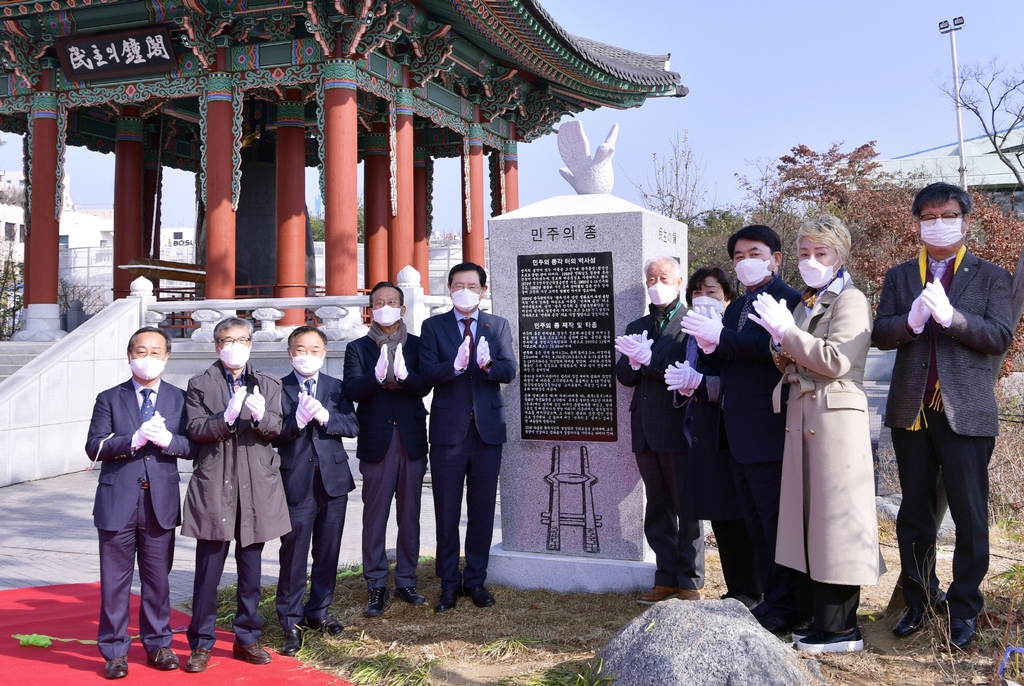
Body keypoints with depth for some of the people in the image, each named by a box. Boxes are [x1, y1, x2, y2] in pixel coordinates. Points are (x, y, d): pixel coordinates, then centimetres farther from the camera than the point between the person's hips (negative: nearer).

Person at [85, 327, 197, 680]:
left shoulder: (179, 399, 6)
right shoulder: (109, 399, 3)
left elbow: (194, 446, 1)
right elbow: (94, 446, -6)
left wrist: (168, 440, -19)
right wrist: (133, 441, -20)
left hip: (162, 501, 1)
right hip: (117, 502, -1)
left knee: (158, 577, 11)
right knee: (115, 579, 5)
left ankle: (158, 644, 24)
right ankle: (115, 650, 17)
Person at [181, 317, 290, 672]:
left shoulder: (268, 384, 10)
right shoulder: (200, 384, 4)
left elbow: (276, 429, 2)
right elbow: (195, 429, -6)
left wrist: (261, 416, -20)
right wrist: (225, 417, -23)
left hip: (256, 485, 2)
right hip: (214, 485, -2)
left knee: (251, 569, 10)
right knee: (208, 569, 2)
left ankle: (247, 638, 22)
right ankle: (201, 643, 13)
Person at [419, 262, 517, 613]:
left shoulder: (498, 326, 7)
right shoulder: (433, 326, 3)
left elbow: (510, 371, -5)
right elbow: (427, 373, -9)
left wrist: (488, 364, -27)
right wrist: (455, 365, -29)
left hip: (487, 428, 1)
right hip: (448, 428, -1)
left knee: (483, 510, 9)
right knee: (446, 512, 6)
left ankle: (475, 580, 22)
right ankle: (449, 583, 19)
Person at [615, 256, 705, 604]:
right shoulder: (636, 327, 17)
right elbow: (624, 375, 11)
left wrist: (648, 359, -18)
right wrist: (635, 362, -9)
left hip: (678, 428, -6)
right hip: (646, 430, 6)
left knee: (687, 507, 3)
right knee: (657, 508, 11)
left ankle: (690, 582, 13)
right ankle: (666, 579, 20)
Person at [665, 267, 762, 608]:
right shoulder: (691, 336, 14)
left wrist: (699, 382, -22)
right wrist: (682, 387, -2)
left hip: (728, 435, -7)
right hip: (698, 435, 7)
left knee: (736, 516, -2)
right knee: (718, 518, 11)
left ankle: (748, 594, 9)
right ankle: (735, 589, 21)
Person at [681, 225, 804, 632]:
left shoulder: (789, 301, -9)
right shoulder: (735, 308, 19)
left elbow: (775, 349, -24)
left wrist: (721, 337, -21)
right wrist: (711, 349, -4)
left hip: (769, 430, -9)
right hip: (739, 433, 9)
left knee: (777, 521, -2)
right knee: (756, 522, 15)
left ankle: (784, 607, 9)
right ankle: (772, 599, 25)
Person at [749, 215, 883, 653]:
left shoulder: (850, 301, -5)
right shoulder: (805, 304, 20)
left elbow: (835, 361, -17)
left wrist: (786, 330, -15)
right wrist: (781, 344, 1)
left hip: (835, 416, -8)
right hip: (800, 417, 8)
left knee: (835, 516, -6)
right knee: (808, 516, 8)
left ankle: (841, 628, 1)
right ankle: (821, 615, 16)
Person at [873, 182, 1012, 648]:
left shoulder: (991, 277, 4)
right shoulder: (899, 277, 11)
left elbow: (1001, 335, -8)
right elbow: (879, 334, 0)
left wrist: (951, 316, -23)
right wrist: (912, 319, -20)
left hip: (966, 413, -2)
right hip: (911, 412, 3)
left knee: (970, 517, 2)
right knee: (914, 514, 13)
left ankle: (964, 609, 16)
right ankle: (918, 601, 26)